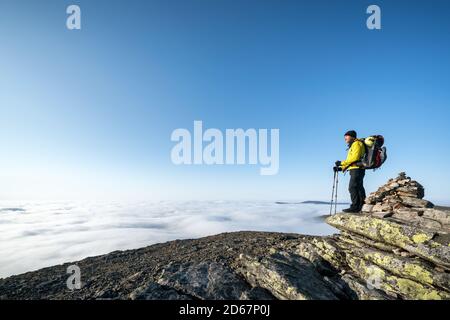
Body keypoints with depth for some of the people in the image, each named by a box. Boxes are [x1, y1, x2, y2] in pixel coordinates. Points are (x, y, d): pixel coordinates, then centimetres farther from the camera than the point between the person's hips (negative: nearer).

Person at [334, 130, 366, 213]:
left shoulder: (357, 144, -3)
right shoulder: (353, 146, 27)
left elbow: (355, 157, -18)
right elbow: (350, 161, 22)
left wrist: (341, 163, -16)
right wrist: (340, 168, 14)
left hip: (357, 169, -10)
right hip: (355, 170, 10)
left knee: (353, 187, -13)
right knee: (358, 188, 9)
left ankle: (355, 207, -13)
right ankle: (358, 207, 13)